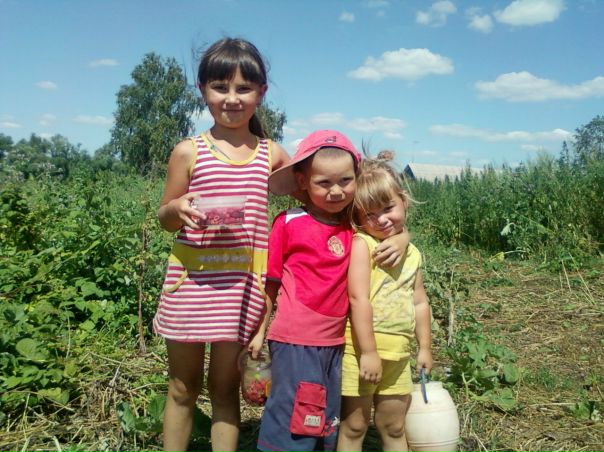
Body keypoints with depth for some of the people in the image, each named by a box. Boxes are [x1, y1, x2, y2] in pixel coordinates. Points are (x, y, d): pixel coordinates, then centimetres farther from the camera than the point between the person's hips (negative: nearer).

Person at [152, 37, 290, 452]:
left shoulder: (273, 155, 4)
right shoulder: (189, 152, 0)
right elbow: (165, 218, 5)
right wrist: (178, 209, -16)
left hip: (243, 282, 1)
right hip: (192, 278, 0)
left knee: (225, 386, 11)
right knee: (183, 386, 12)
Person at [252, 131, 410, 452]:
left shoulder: (355, 226, 2)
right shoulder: (288, 222, -9)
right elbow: (270, 282, -2)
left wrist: (401, 240, -5)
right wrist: (259, 331, 4)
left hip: (334, 342, 5)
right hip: (294, 341, -5)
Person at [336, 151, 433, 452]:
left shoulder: (412, 253, 8)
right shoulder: (361, 244, -13)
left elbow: (420, 304, 14)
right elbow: (358, 300, -19)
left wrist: (425, 348, 15)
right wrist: (369, 352, -21)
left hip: (398, 355, 6)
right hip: (362, 350, -6)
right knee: (354, 427, 8)